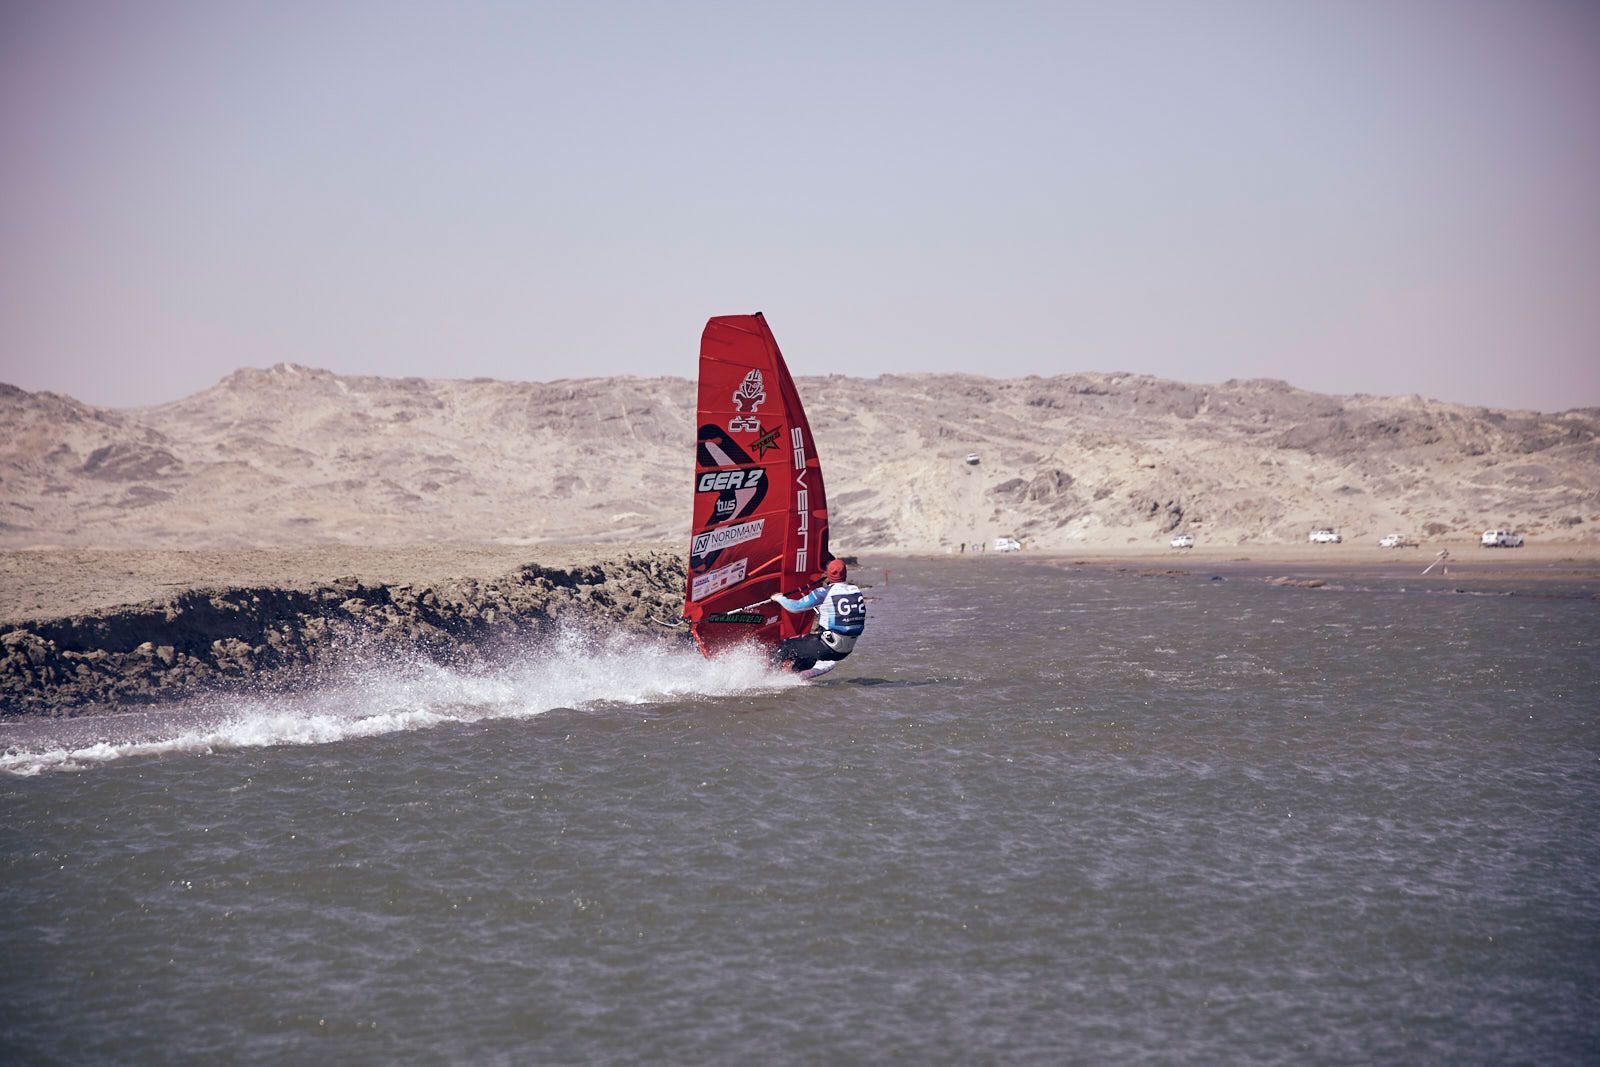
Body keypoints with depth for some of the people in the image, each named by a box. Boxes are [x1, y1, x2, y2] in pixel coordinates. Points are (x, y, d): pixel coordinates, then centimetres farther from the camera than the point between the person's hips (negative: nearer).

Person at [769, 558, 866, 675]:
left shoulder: (824, 593, -11)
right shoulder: (856, 592, 4)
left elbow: (795, 607, -4)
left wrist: (779, 598, 17)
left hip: (828, 647, -6)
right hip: (848, 649, 6)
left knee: (786, 648, 10)